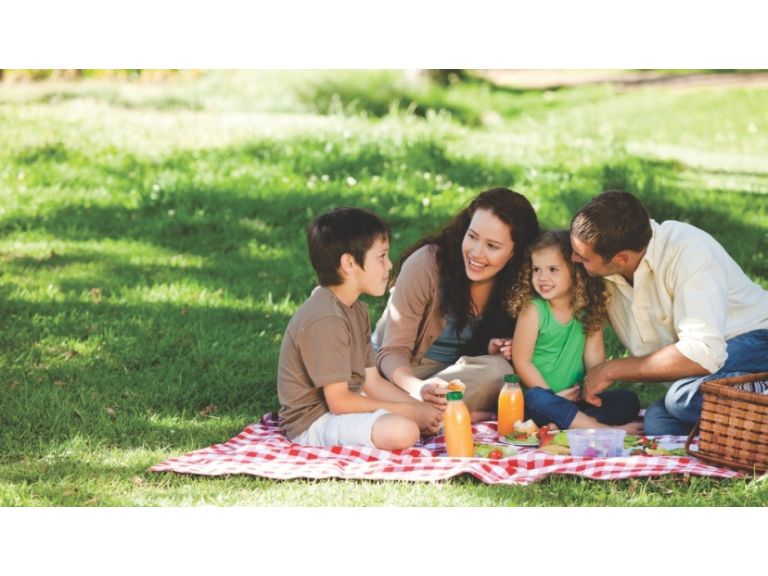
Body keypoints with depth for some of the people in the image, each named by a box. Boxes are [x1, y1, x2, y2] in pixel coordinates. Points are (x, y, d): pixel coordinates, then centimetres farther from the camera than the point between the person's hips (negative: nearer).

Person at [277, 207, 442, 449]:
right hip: (314, 422, -10)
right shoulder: (325, 320, -23)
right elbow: (339, 402, -24)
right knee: (401, 431, -32)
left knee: (434, 417, 10)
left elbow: (371, 381, 10)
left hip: (344, 405, 10)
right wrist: (410, 411, -17)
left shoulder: (356, 310, 11)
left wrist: (421, 408, -4)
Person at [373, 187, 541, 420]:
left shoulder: (516, 283, -6)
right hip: (404, 372, -5)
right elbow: (393, 352, -19)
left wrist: (493, 350, -16)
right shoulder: (426, 264, -20)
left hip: (457, 374, 5)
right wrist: (419, 388, -40)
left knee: (498, 369, -30)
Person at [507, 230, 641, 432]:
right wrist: (553, 397, -12)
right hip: (544, 395, -4)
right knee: (537, 399, -36)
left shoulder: (589, 309, 2)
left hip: (577, 399, 4)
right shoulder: (533, 309, -9)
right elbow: (522, 362, -10)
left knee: (628, 400, -12)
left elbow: (594, 355, -1)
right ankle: (605, 430, -34)